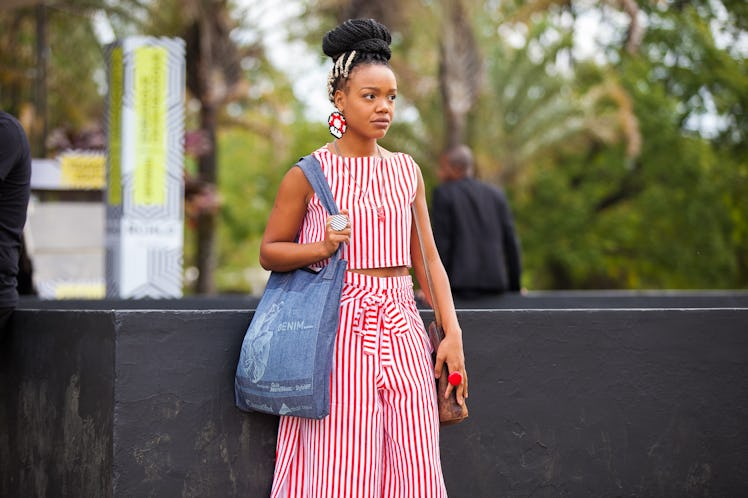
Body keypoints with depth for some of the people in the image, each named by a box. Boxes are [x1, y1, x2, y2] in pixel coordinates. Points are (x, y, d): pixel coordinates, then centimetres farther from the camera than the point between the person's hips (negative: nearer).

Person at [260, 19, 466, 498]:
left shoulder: (406, 170, 12)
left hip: (401, 329, 4)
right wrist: (321, 248, -13)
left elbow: (427, 257, 12)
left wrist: (452, 332, 3)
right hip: (341, 329, -4)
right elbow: (269, 251, 6)